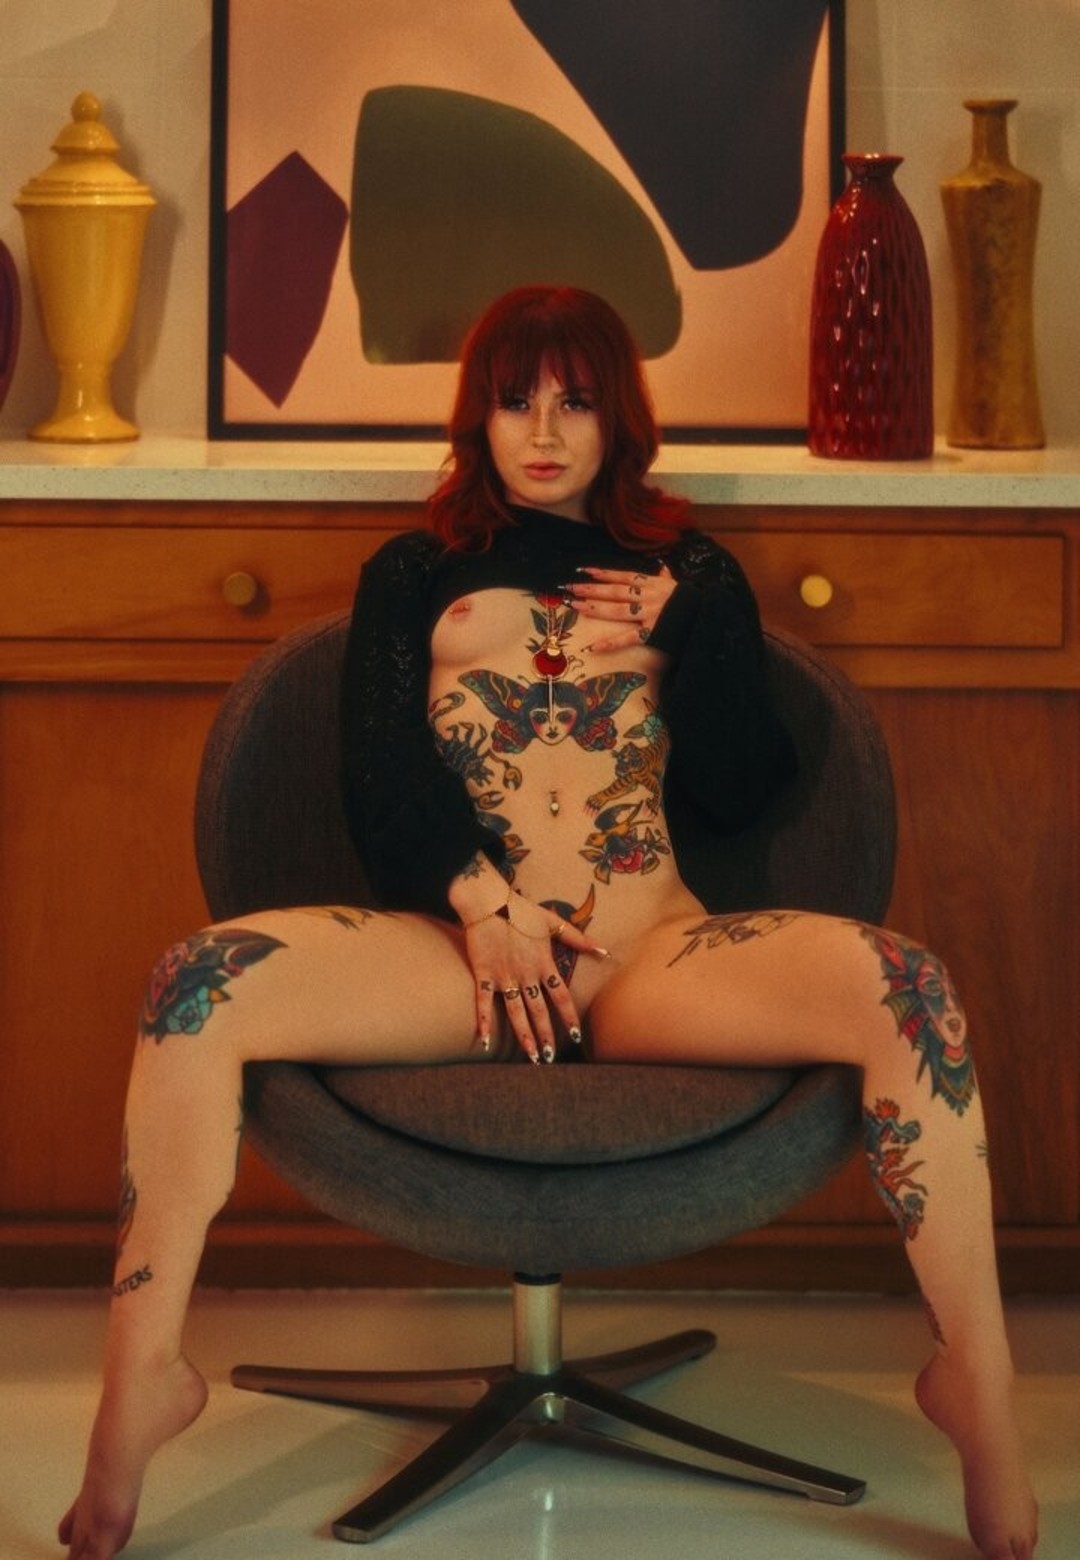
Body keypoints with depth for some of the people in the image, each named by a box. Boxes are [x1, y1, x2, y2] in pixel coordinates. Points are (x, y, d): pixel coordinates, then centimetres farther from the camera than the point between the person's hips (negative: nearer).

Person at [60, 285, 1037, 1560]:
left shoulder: (689, 574, 20)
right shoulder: (413, 576, 20)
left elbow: (743, 792, 11)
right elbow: (378, 769, 6)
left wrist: (687, 632, 0)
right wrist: (484, 903, -9)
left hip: (654, 961, 0)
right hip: (455, 955, 0)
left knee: (903, 989, -30)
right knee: (199, 986, -28)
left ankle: (977, 1383, -24)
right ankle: (145, 1376, -20)